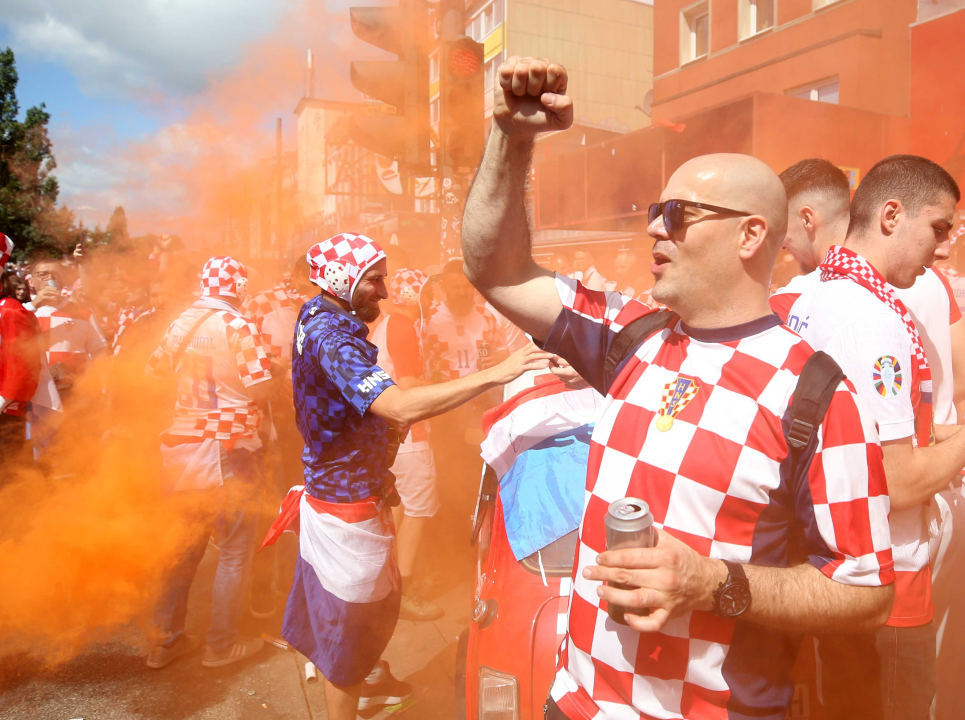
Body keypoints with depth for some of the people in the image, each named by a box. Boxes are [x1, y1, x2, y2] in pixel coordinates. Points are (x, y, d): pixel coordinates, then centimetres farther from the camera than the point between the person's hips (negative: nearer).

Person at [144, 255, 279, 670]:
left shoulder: (180, 324, 5)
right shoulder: (238, 327, -14)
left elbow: (153, 370, 17)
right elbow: (261, 389, -20)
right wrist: (276, 374, 0)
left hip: (182, 447, 7)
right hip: (229, 451, -6)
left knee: (183, 546, 19)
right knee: (235, 551, 9)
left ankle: (165, 640, 30)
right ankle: (221, 645, 20)